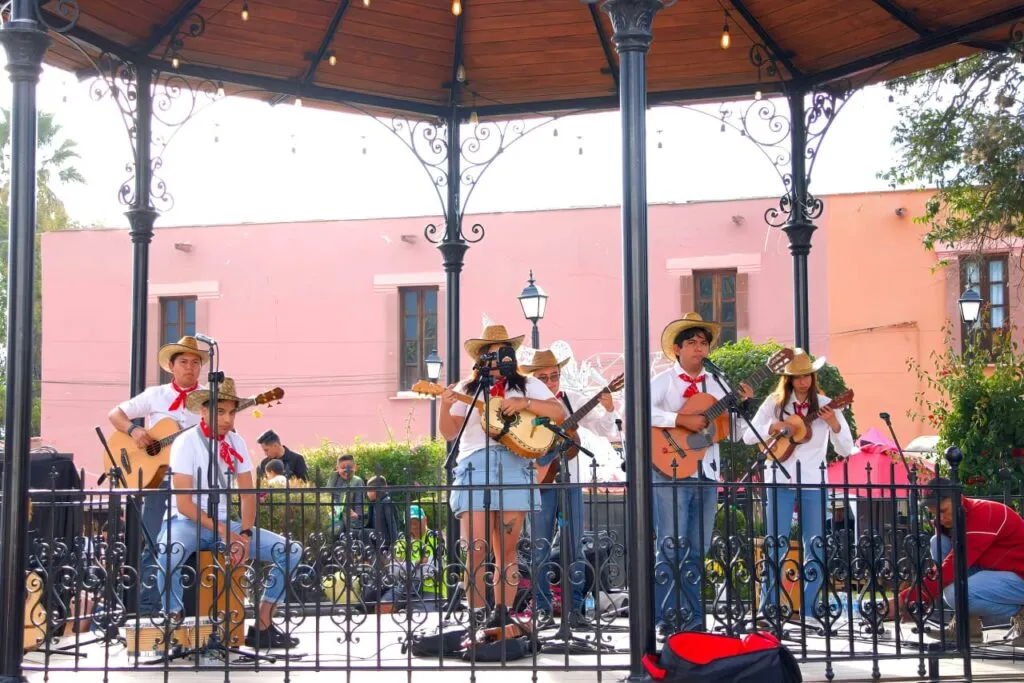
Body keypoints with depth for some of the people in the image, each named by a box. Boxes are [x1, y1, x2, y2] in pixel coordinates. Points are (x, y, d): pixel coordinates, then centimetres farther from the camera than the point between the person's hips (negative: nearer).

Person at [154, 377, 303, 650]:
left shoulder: (236, 443, 5)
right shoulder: (186, 443, -12)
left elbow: (248, 495, 4)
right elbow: (183, 504, -18)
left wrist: (245, 534, -13)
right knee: (170, 553, -41)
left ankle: (262, 627, 0)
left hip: (225, 522, 6)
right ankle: (174, 626, -19)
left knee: (290, 551, -9)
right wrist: (222, 533, -24)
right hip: (187, 521, -6)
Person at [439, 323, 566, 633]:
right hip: (475, 465, -1)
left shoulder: (528, 385, 16)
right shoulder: (467, 389, 16)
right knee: (477, 547, -9)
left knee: (507, 548, 1)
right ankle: (477, 617, -4)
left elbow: (559, 412, 4)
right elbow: (449, 432, 9)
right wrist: (446, 406, -11)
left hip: (514, 466, 1)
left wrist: (524, 403, -9)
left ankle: (502, 615, 6)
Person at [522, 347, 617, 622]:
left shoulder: (575, 400, 7)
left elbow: (603, 429, 6)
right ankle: (542, 607, 10)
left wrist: (608, 409, -11)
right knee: (539, 548, 2)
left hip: (570, 479, 2)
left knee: (574, 546, 4)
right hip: (540, 481, -2)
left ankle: (574, 606, 10)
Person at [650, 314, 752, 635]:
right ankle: (667, 618, 0)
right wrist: (682, 420, -22)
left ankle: (692, 619, 14)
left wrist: (742, 404, 0)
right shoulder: (663, 381, 1)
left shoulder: (716, 385, 16)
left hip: (707, 473, 5)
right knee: (672, 547, -7)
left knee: (697, 549, 8)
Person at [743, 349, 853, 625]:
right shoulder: (775, 403, 3)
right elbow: (748, 436, 3)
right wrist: (772, 427, -14)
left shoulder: (824, 405, 1)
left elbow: (846, 450, 0)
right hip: (780, 480, -1)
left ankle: (810, 607, 13)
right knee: (776, 543, 0)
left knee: (815, 545, 4)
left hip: (813, 482, 1)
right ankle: (769, 607, 7)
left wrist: (834, 424, -18)